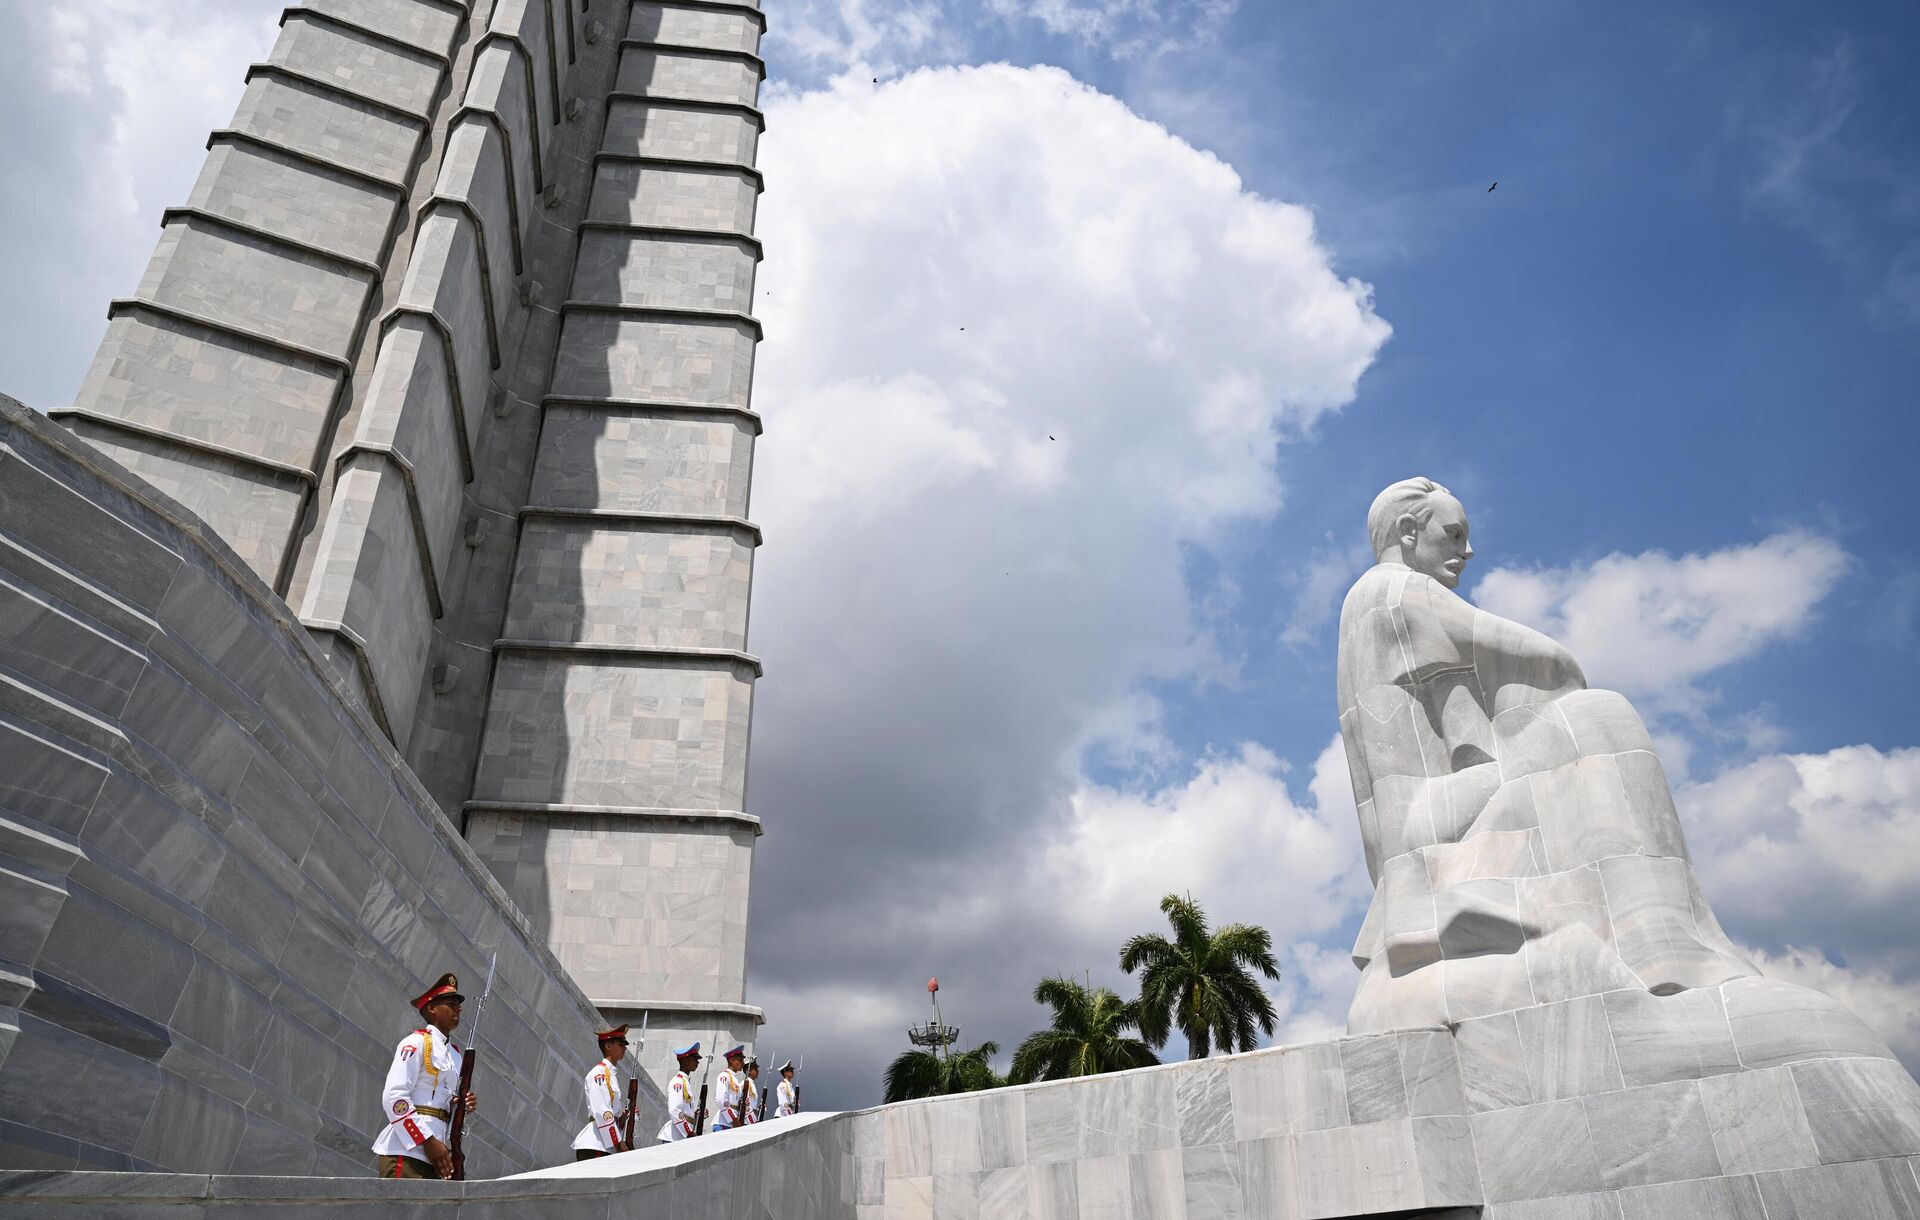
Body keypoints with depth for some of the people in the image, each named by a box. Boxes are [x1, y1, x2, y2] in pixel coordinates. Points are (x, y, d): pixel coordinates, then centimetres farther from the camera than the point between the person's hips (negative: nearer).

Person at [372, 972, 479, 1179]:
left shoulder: (455, 1053, 19)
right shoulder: (416, 1042, -5)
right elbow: (393, 1097, -15)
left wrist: (462, 1106, 3)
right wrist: (428, 1141, -18)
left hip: (434, 1154, 8)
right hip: (407, 1150, -8)